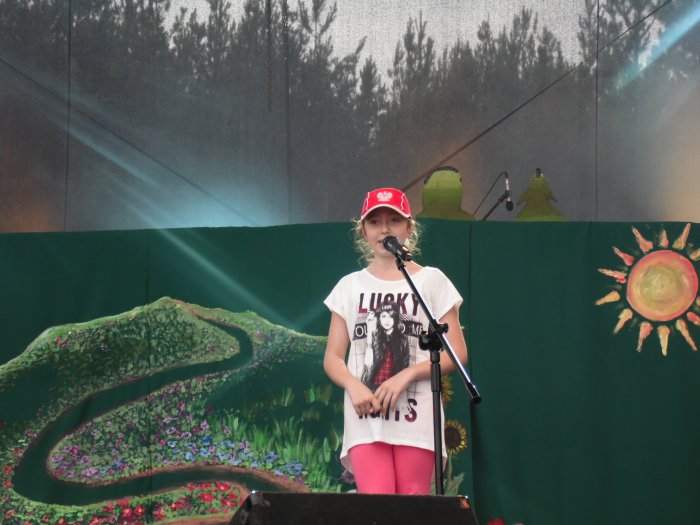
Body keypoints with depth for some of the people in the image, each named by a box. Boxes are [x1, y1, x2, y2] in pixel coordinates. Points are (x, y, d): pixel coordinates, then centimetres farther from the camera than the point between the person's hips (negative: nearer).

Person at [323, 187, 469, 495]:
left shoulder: (431, 281, 7)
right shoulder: (350, 286, 14)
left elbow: (456, 353, 2)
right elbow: (332, 358, 12)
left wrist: (405, 376, -11)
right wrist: (354, 386, -9)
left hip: (416, 420, -1)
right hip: (365, 418, 1)